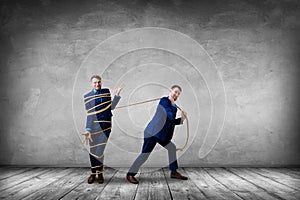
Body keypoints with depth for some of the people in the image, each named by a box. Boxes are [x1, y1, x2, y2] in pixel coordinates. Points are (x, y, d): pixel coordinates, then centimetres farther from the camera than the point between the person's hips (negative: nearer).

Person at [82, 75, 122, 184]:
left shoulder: (106, 91, 7)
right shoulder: (87, 97, -2)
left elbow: (111, 107, 5)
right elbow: (89, 114, -8)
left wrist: (117, 95, 1)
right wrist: (88, 130, -17)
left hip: (106, 125, 1)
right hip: (94, 125, -1)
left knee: (100, 150, 0)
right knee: (93, 150, 6)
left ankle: (100, 172, 21)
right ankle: (93, 173, 26)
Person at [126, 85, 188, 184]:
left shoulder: (172, 105, 15)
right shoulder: (164, 100, -11)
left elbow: (172, 121, 17)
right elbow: (171, 117, -21)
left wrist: (182, 119, 5)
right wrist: (173, 104, -9)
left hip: (161, 134, 9)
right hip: (152, 132, -9)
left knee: (172, 148, 14)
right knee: (145, 154, -9)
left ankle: (174, 172, 25)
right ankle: (130, 175, 3)